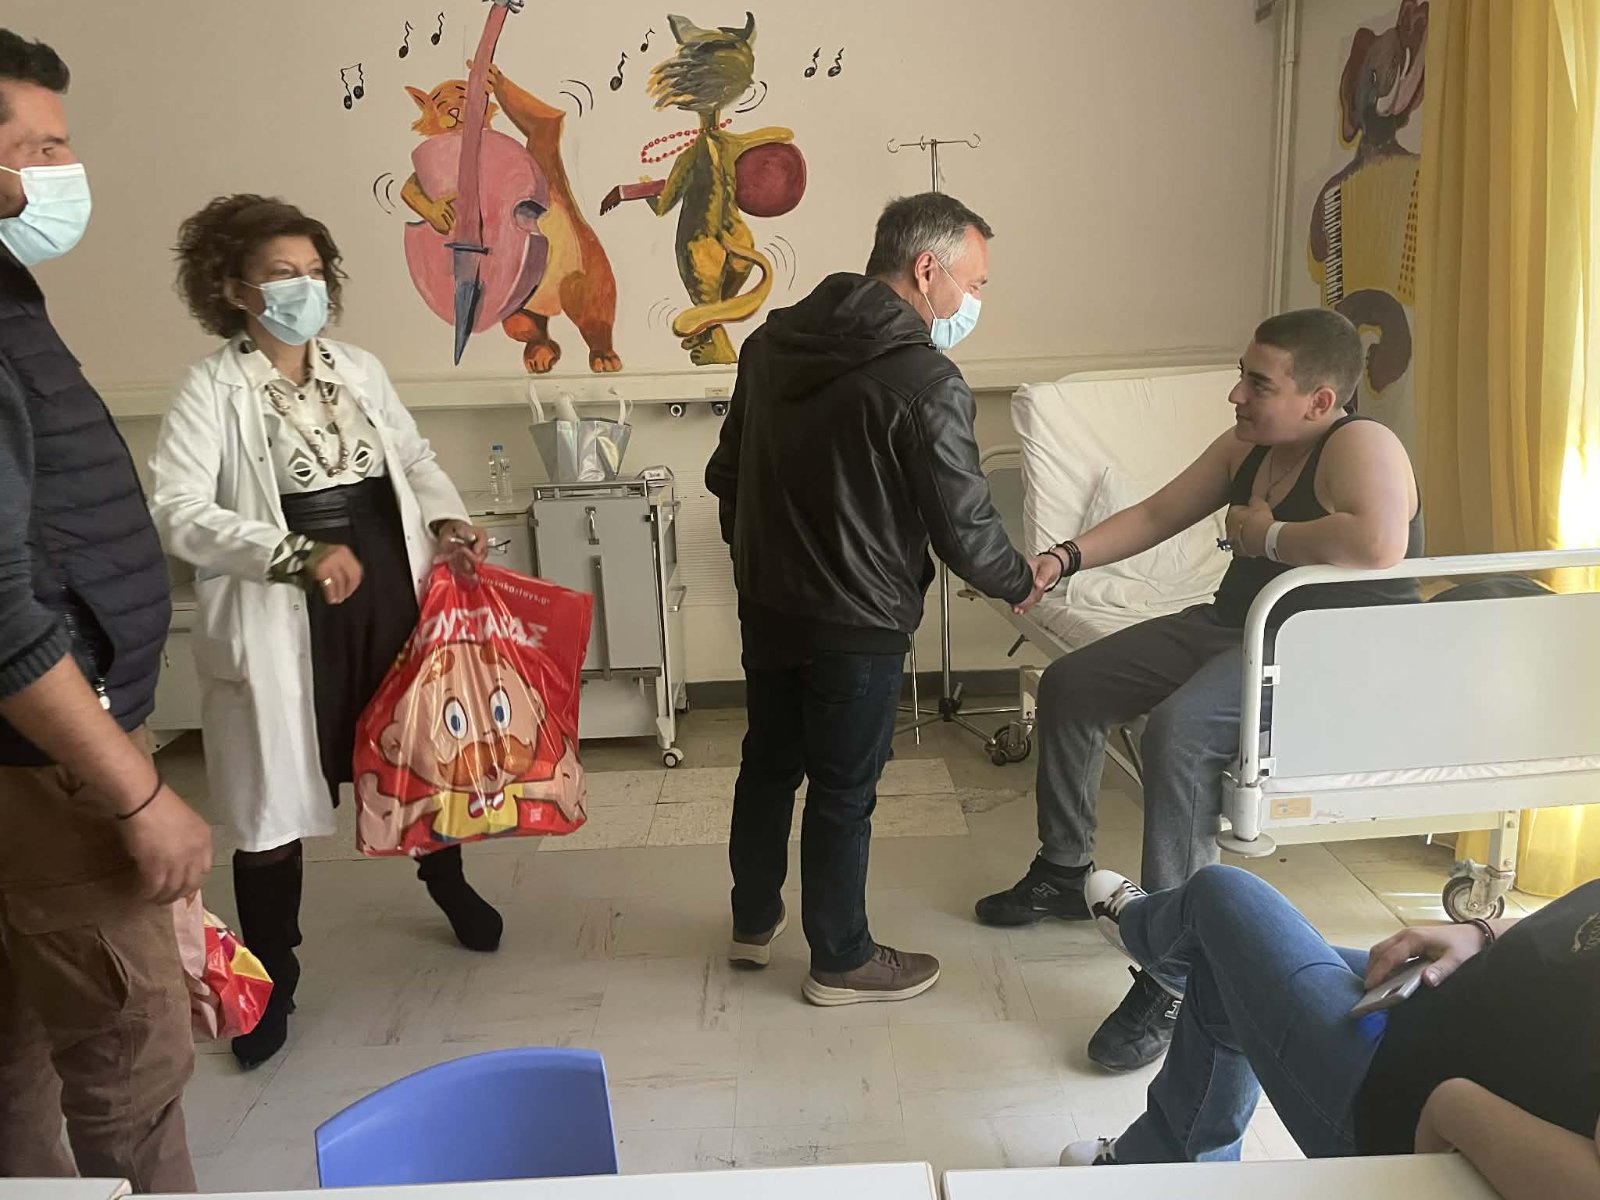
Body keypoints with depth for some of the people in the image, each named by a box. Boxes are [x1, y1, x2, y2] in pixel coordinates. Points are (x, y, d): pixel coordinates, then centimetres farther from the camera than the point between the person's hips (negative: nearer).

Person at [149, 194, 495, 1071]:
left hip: (392, 597, 5)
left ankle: (449, 884, 48)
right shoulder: (210, 390, -9)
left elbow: (415, 458, 15)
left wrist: (447, 521, -5)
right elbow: (176, 512, -18)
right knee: (275, 802, 6)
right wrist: (296, 556, -27)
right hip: (282, 622, -5)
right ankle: (271, 984, 25)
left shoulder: (360, 370, 7)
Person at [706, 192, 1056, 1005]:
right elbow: (964, 527, -16)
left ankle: (754, 922, 38)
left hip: (764, 603, 7)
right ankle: (841, 962, 26)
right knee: (843, 793, 8)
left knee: (768, 763, 21)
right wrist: (1020, 582, 4)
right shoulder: (926, 383, -21)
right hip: (855, 624, -7)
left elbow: (726, 471, 12)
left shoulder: (772, 340, 2)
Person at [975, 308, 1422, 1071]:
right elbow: (1156, 514, 12)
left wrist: (1266, 533, -23)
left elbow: (1380, 542, -39)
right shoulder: (1245, 446, 7)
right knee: (1070, 683, 9)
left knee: (1178, 730, -36)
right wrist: (1066, 560, -1)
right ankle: (1064, 872, 25)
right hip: (1236, 627, 10)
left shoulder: (1360, 446, -19)